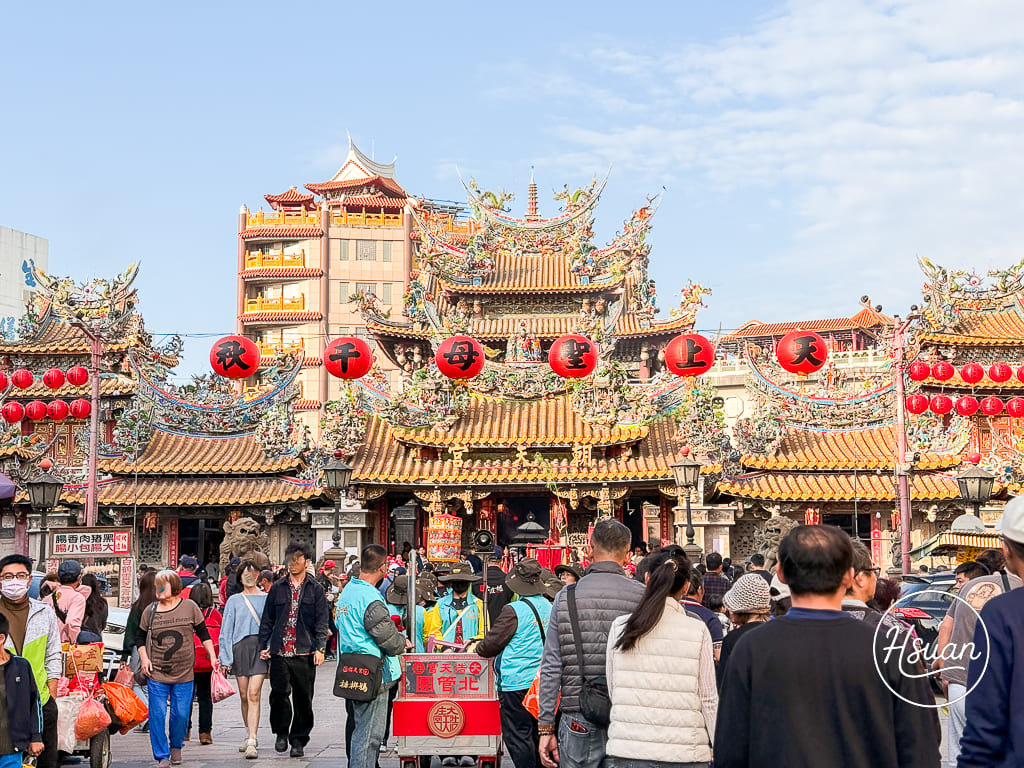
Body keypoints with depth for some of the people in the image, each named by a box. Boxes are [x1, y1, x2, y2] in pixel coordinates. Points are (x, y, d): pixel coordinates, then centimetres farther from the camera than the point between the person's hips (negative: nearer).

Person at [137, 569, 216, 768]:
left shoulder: (189, 607, 1)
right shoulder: (150, 611, 3)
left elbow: (203, 634, 8)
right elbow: (141, 637, 14)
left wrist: (213, 657, 4)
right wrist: (144, 658, -1)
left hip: (184, 674, 0)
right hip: (156, 674, 0)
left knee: (181, 714, 3)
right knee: (157, 715, -4)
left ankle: (176, 748, 27)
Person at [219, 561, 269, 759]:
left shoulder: (267, 599, 8)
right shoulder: (234, 601, 11)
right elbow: (226, 631, 10)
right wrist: (225, 658, 2)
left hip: (261, 648, -2)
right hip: (240, 648, 2)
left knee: (253, 694, -13)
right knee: (244, 696, 7)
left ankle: (252, 742, -16)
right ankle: (250, 735, 25)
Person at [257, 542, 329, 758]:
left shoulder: (315, 589, 6)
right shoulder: (277, 588, 11)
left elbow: (321, 621, 3)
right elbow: (267, 619, 14)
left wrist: (320, 647, -7)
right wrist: (263, 645, 7)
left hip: (305, 653, -1)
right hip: (279, 651, 1)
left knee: (303, 699, 3)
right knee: (279, 693, -8)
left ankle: (298, 740, 15)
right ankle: (281, 733, 14)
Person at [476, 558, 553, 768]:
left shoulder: (514, 610, -16)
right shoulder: (550, 608, 5)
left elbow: (492, 644, -10)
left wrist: (477, 649, 12)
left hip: (516, 683, -7)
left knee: (518, 736, -1)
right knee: (538, 735, 16)